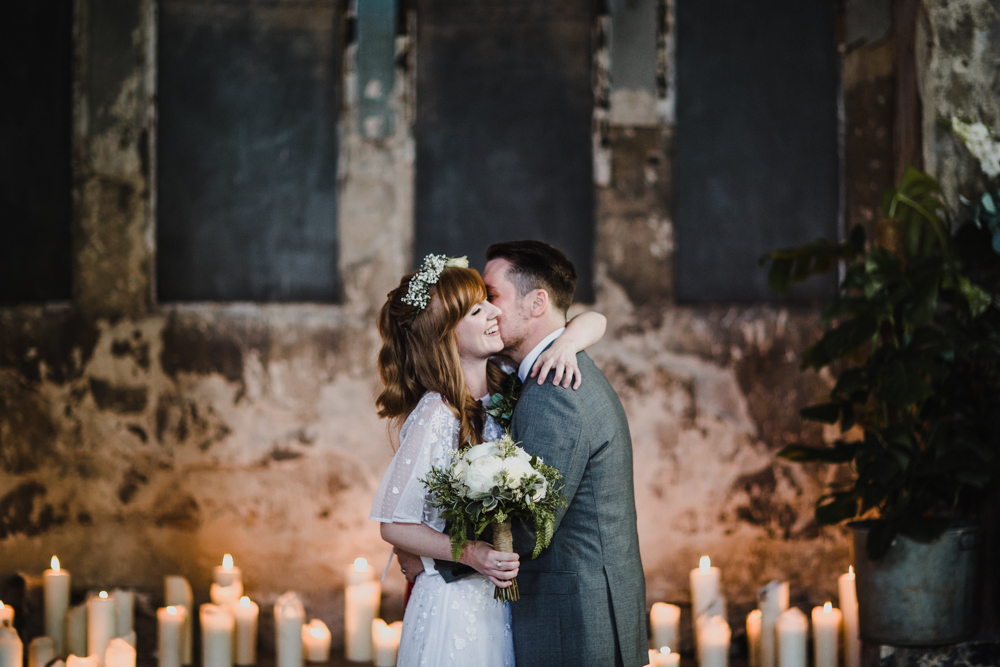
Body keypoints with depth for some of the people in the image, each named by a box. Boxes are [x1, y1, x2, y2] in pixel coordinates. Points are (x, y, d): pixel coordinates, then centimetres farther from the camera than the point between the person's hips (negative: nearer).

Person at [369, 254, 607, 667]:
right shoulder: (437, 416, -20)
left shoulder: (506, 382, -1)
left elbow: (594, 323, 5)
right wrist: (470, 554, -25)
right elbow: (394, 526, -15)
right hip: (458, 604, -6)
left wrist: (567, 343, -16)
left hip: (503, 598, 7)